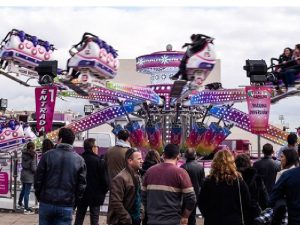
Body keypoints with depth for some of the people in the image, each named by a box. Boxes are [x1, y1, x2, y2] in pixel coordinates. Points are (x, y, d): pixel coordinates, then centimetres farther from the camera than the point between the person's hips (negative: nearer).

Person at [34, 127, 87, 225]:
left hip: (46, 203, 0)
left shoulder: (48, 155, -4)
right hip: (66, 206, 0)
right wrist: (74, 200, 12)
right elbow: (82, 185, 0)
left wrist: (39, 196, 12)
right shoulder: (79, 160, 0)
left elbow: (38, 179, -2)